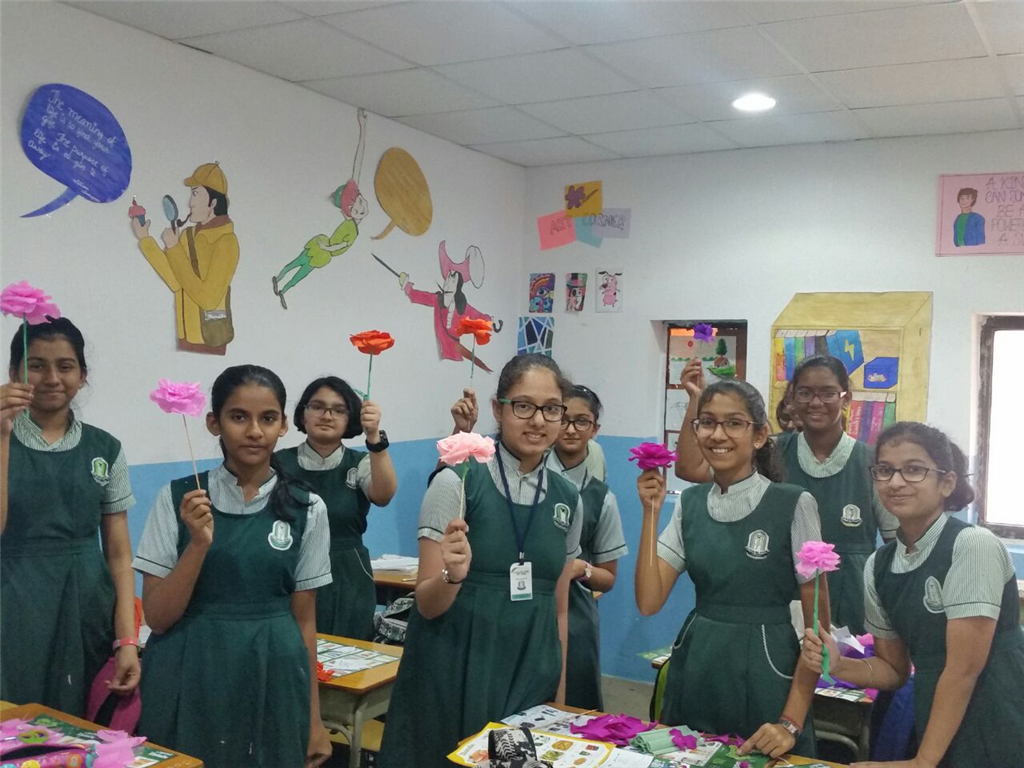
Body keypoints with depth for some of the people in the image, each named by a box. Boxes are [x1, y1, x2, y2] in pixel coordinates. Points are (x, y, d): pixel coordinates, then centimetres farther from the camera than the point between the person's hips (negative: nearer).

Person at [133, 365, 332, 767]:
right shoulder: (177, 498, -6)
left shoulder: (307, 509, -2)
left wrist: (314, 717, 6)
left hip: (273, 677, 1)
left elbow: (304, 619, 3)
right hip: (191, 679, -1)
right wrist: (199, 543, -20)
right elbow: (157, 617, -6)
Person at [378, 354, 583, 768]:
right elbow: (427, 606, -9)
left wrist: (560, 695, 13)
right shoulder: (456, 483, -10)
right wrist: (453, 576, -29)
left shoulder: (568, 499, 4)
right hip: (455, 679, -4)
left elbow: (559, 609, 13)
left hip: (530, 679, 4)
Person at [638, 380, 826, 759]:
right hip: (695, 670, 4)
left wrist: (791, 721, -14)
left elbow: (817, 622, -9)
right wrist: (651, 513, -9)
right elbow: (648, 602, -3)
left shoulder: (794, 504, -11)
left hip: (765, 671, -4)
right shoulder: (690, 503, 3)